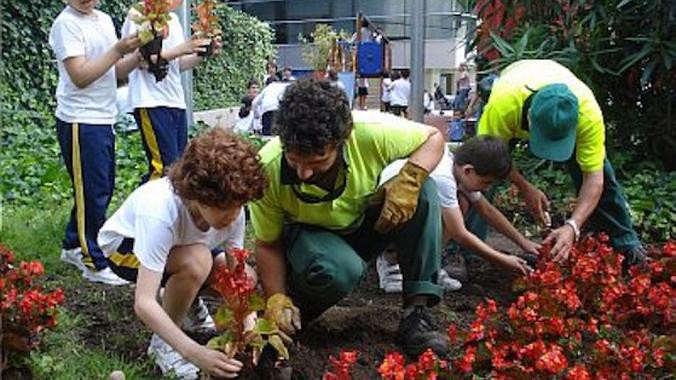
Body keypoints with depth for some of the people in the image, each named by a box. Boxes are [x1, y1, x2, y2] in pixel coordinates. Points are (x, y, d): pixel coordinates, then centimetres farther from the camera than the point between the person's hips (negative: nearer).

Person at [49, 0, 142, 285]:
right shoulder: (66, 24, -11)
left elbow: (116, 72, 10)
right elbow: (80, 77, -19)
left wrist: (138, 55, -7)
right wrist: (118, 50, -21)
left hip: (104, 119, 8)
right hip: (80, 122, -8)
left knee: (102, 189, 16)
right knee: (92, 193, -1)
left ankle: (73, 246, 32)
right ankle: (94, 264, 11)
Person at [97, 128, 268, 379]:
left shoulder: (231, 207, -27)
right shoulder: (160, 210, -42)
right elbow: (144, 303, -43)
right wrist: (194, 352, -51)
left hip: (180, 246, 5)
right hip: (123, 246, -5)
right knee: (197, 261, -35)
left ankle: (185, 300, 15)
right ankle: (162, 342, -11)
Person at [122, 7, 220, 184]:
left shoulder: (173, 18, 18)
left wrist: (202, 54, 0)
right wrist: (180, 50, -18)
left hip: (176, 102, 8)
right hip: (152, 102, -8)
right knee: (166, 166, -11)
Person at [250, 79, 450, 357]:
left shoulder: (371, 133, -30)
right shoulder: (267, 170, -29)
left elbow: (434, 138, -12)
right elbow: (267, 244, -14)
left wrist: (409, 180, -30)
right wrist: (276, 299, -26)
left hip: (368, 226, 3)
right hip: (310, 235, -2)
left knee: (423, 191, -25)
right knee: (338, 271, -38)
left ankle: (416, 312, -21)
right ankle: (298, 308, -2)